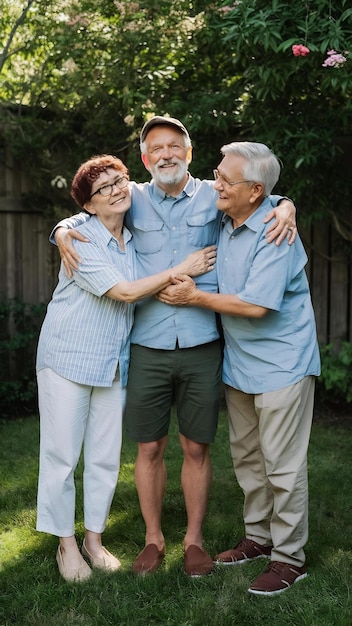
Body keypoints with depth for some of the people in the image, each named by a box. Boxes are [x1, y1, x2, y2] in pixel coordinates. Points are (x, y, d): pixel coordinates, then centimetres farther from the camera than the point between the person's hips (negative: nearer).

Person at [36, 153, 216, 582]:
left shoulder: (135, 237, 5)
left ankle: (94, 539, 27)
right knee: (62, 455, 3)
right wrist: (183, 269, -16)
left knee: (106, 457, 11)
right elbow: (125, 291, -21)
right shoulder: (79, 239, -15)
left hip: (113, 364, 6)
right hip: (67, 359, -5)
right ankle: (66, 544, 19)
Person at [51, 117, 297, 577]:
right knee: (149, 448, 8)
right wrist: (63, 232, -2)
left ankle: (194, 539, 25)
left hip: (202, 345, -1)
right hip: (148, 346, 1)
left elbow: (261, 199, 12)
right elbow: (87, 215, 20)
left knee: (196, 447, 9)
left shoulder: (213, 196, 5)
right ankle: (153, 539, 25)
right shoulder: (134, 199, 9)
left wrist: (285, 208, -11)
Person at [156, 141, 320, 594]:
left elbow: (256, 305, -26)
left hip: (280, 363, -8)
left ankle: (289, 557, 13)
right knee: (245, 455, 17)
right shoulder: (222, 223, 3)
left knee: (282, 463, 0)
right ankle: (258, 536, 33)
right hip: (238, 361, 8)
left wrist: (195, 297, -15)